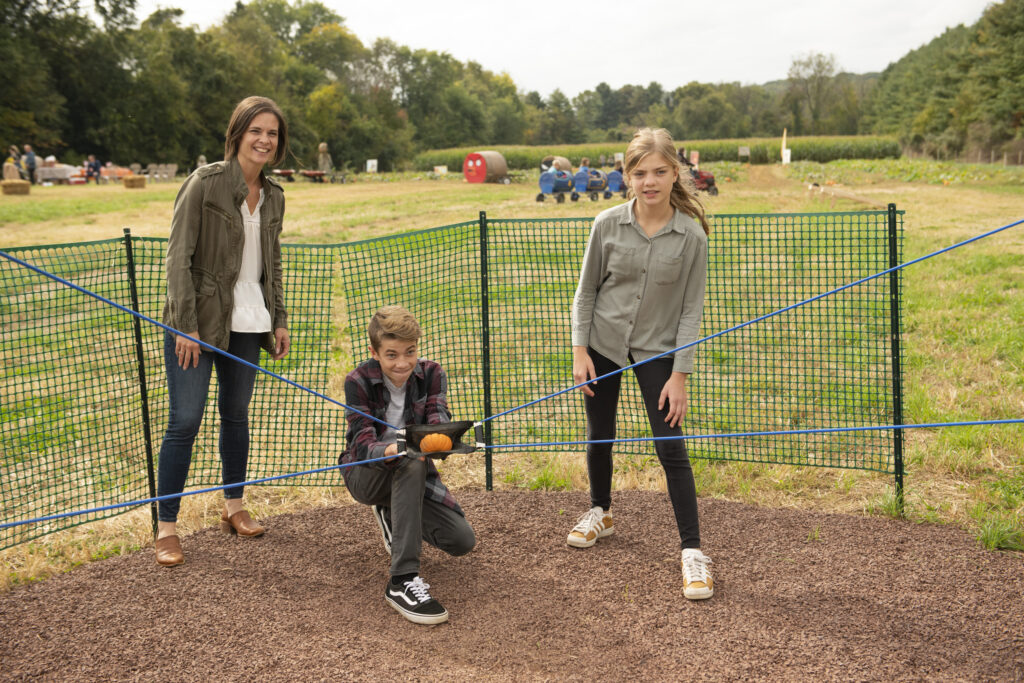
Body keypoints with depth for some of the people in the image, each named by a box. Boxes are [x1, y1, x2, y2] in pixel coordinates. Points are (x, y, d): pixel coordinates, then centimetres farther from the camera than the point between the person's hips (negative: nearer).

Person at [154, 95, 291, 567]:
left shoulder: (273, 196, 8)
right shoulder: (205, 184, -10)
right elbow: (178, 257, -12)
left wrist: (279, 319, 13)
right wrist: (184, 324, -17)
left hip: (247, 322, 6)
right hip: (197, 322, -6)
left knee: (236, 414, 14)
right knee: (185, 420, -5)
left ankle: (233, 508, 28)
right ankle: (166, 527, 4)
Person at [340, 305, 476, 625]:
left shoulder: (431, 374, -9)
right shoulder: (359, 381, -18)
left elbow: (439, 420, -24)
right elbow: (362, 442, -28)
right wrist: (392, 450, -52)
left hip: (412, 474, 4)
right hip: (365, 475, -4)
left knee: (462, 540, -12)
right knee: (412, 463, -38)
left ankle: (394, 515, 18)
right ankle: (402, 580, -41)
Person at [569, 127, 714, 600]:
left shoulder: (691, 235, -13)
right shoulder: (607, 225, -10)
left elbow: (692, 308, -8)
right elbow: (586, 290, 0)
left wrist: (679, 374, -11)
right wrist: (580, 351, -5)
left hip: (657, 349, -2)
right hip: (603, 342, 2)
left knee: (671, 448, -6)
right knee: (599, 437, 15)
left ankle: (692, 551, 3)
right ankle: (601, 513, 41)